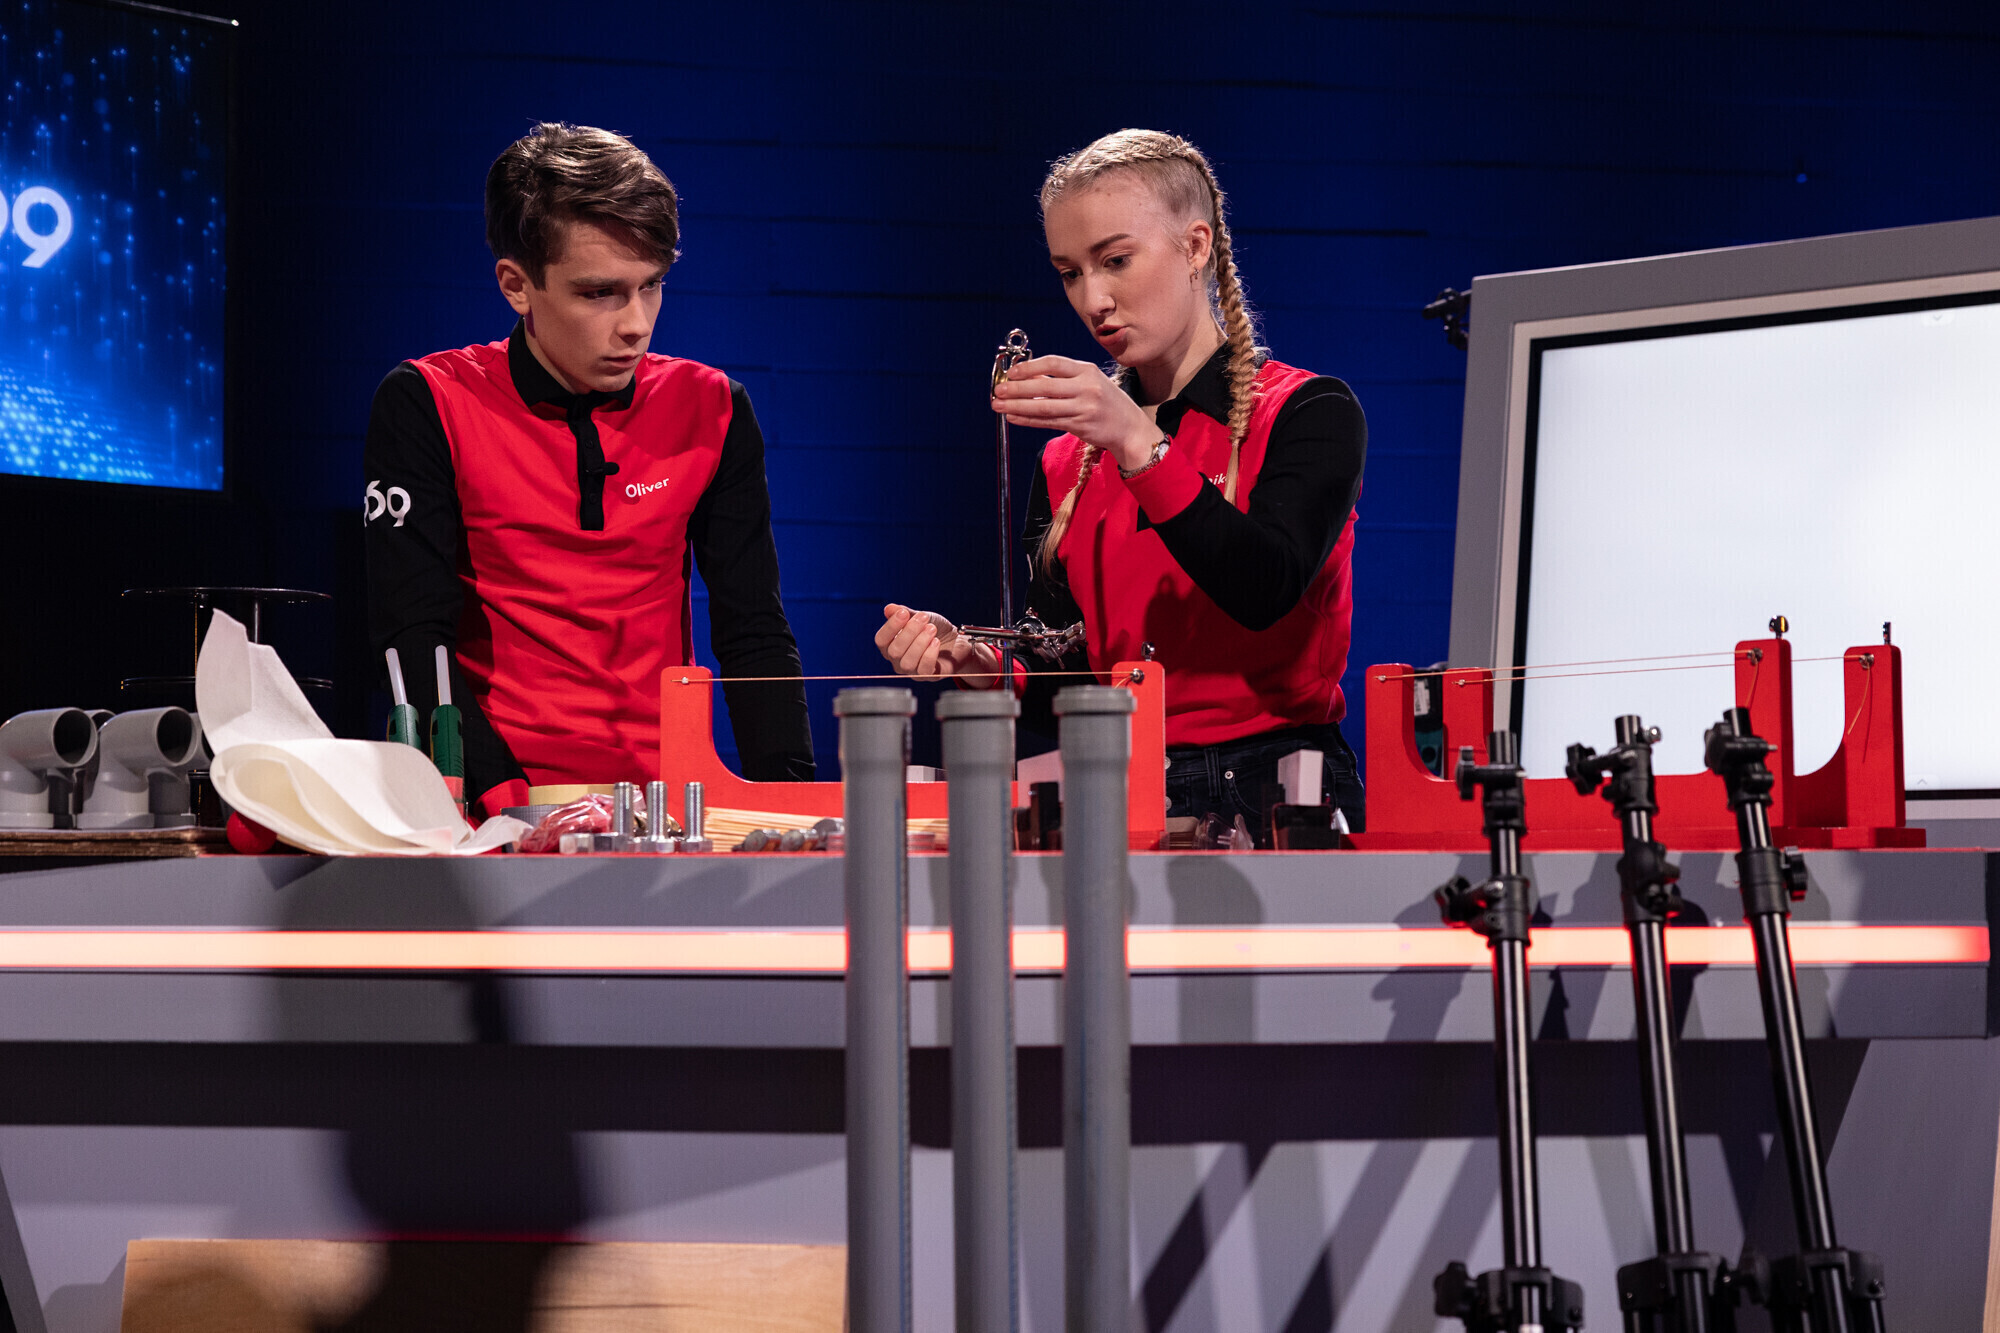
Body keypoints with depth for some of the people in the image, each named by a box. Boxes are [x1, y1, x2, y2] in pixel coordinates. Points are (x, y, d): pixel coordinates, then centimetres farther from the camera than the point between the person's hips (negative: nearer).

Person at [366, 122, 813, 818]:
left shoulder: (709, 410, 9)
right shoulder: (427, 406, 0)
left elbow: (754, 634, 9)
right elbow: (414, 635, -5)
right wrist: (505, 796, -20)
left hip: (665, 801, 3)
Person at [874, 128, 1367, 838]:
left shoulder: (1309, 412, 2)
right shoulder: (1067, 462, 16)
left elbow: (1265, 591, -17)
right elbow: (1066, 687, 12)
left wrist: (1137, 444, -25)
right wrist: (977, 663, -10)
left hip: (1273, 805, -4)